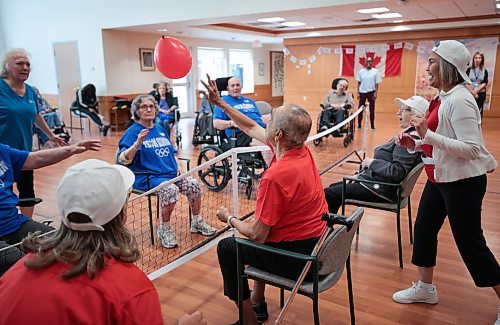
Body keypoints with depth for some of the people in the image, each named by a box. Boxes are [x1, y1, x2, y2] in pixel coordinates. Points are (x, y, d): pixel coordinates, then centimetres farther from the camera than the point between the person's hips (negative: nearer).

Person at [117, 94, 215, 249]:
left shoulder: (160, 130, 18)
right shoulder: (132, 132, -4)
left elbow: (172, 152, 26)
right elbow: (122, 160, -16)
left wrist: (178, 166, 7)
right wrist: (138, 143, -30)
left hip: (171, 173, 7)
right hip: (147, 177, -6)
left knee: (194, 185, -14)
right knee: (171, 189, -33)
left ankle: (197, 222, 7)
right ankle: (164, 230, -13)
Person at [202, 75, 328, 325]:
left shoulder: (276, 176, -32)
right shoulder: (302, 151, -5)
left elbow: (257, 234, -24)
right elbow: (251, 128, 8)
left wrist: (229, 218, -5)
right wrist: (220, 103, 12)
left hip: (296, 257, -8)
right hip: (317, 243, 8)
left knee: (226, 248, 11)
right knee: (251, 230, 31)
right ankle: (257, 301, 42)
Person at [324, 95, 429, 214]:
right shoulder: (407, 134, 14)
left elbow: (397, 171, -28)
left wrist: (371, 162, -15)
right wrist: (360, 175, 10)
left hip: (384, 190, -11)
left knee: (328, 194, -14)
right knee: (333, 187, 15)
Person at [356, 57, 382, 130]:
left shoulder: (375, 71, 1)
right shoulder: (361, 71, 4)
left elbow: (377, 83, 1)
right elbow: (359, 83, 5)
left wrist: (375, 93, -8)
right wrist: (358, 92, -1)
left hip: (371, 92, -1)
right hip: (362, 92, 1)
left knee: (372, 109, 2)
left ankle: (372, 125, 8)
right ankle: (359, 124, 10)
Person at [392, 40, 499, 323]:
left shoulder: (460, 100, -21)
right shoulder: (445, 97, 8)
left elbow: (471, 149, -26)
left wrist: (427, 134, -29)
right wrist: (415, 143, 1)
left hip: (463, 181, -10)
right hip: (441, 177, 10)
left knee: (470, 242, 3)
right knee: (424, 229, 16)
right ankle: (425, 288, 34)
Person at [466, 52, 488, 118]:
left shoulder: (485, 71, 3)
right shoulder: (469, 70, 1)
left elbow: (485, 83, -3)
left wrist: (476, 91, -16)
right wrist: (472, 92, -14)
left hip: (481, 94, 1)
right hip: (470, 94, -1)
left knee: (479, 112, 4)